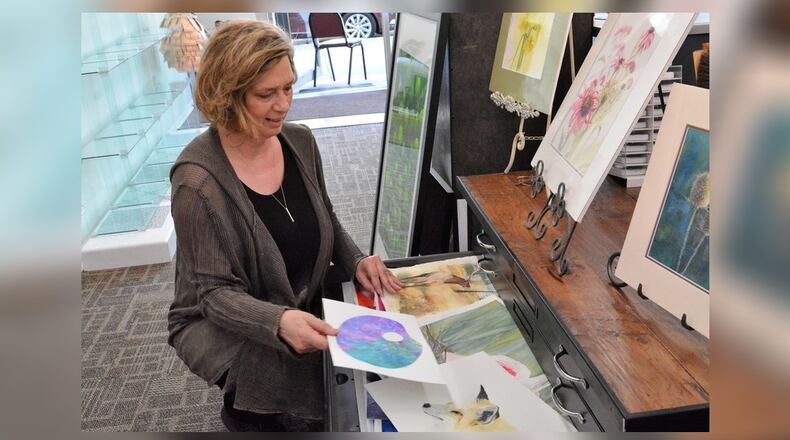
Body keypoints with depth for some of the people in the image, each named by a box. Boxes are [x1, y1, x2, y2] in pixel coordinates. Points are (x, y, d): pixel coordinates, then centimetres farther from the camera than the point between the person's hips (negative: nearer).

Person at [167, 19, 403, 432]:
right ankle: (249, 412, 14)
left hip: (305, 308, 6)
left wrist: (356, 261, -9)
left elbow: (326, 220, 9)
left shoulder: (300, 141, -5)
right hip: (229, 326, -6)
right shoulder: (199, 181, -23)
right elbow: (215, 293, -18)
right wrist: (279, 321, -35)